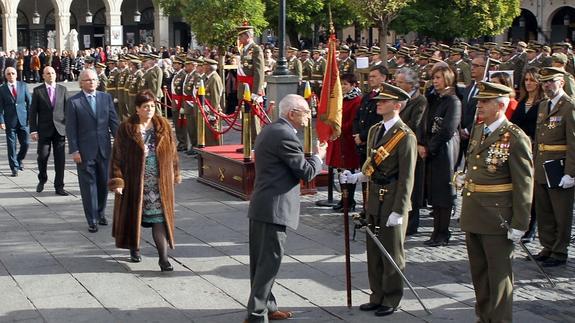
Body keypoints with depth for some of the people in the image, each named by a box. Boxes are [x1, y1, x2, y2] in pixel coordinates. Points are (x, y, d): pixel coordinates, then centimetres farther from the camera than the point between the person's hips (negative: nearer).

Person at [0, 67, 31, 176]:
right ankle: (14, 168, 10)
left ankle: (19, 159, 29)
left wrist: (30, 117, 1)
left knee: (26, 143, 1)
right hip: (10, 121, -1)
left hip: (23, 120, 1)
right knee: (11, 146, 1)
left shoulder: (23, 85, 5)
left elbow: (29, 101, 8)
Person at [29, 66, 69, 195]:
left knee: (60, 159, 1)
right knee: (42, 156, -1)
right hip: (44, 130, -1)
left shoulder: (63, 89, 7)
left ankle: (59, 187, 9)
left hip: (60, 129, 1)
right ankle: (42, 180, 25)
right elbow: (33, 112, 0)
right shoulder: (37, 91, 2)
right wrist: (33, 130, -6)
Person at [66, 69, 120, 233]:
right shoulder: (73, 101, -4)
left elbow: (113, 122, 6)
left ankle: (100, 213, 30)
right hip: (85, 150, -3)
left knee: (103, 182, 12)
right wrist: (74, 150, -10)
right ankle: (92, 220, 7)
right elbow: (71, 129, -5)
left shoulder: (106, 98, 5)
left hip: (104, 148, 3)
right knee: (88, 184, 1)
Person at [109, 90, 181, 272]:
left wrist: (175, 175, 14)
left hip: (159, 184, 1)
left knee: (160, 219, -4)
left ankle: (163, 258, -6)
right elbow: (117, 156, -6)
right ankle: (134, 248, 35)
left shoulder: (164, 127, 4)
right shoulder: (126, 130, -5)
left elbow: (172, 152, 12)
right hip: (135, 182, -1)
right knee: (134, 215, 12)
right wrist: (117, 181, -12)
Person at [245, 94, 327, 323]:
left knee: (260, 261, 15)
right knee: (269, 263, -5)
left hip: (259, 208, 10)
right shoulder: (285, 136, -17)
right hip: (274, 209, -10)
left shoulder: (269, 130, 15)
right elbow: (307, 172, -13)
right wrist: (319, 156, 4)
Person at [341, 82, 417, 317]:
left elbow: (407, 178, -16)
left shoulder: (405, 136, -14)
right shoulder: (375, 130, 11)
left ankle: (391, 300, 16)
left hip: (392, 203, -8)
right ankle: (377, 296, 26)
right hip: (374, 201, 8)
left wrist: (398, 211, -18)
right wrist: (355, 177, 3)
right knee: (373, 251, 14)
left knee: (392, 253, 4)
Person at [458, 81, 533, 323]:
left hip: (497, 219, -8)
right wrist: (466, 179, 8)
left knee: (499, 274, 4)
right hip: (472, 216, 8)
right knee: (478, 271, 18)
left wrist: (519, 225, -14)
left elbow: (524, 186, -14)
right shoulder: (478, 130, 8)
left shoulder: (516, 139, -15)